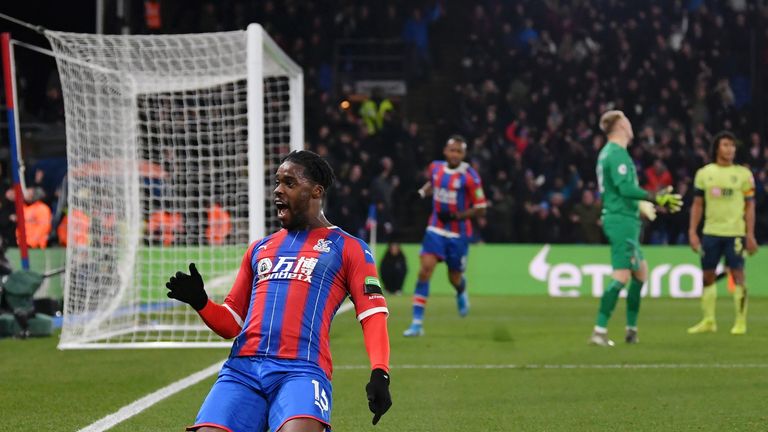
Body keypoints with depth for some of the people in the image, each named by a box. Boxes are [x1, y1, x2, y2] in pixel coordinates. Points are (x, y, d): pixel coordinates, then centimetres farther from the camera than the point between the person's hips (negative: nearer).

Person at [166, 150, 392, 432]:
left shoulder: (347, 248, 14)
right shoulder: (259, 249, 27)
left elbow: (373, 314, 3)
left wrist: (379, 373, -13)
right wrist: (200, 301, 6)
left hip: (301, 369, -4)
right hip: (242, 367, 4)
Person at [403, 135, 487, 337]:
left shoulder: (469, 177, -15)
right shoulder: (435, 167, 0)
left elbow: (480, 210, -11)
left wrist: (457, 216, -23)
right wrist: (422, 192, 5)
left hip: (458, 233, -2)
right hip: (436, 229, 3)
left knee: (454, 278, 10)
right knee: (425, 269, -16)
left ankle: (461, 292, 51)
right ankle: (417, 322, -15)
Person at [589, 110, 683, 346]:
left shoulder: (608, 152, 16)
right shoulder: (617, 154, -15)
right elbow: (626, 188, -25)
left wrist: (641, 203, 34)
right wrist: (655, 198, -24)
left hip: (618, 219, 11)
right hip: (622, 221, -11)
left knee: (641, 272, 16)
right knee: (621, 276, -13)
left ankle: (631, 329, 17)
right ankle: (599, 331, -15)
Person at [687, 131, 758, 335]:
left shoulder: (743, 174, 2)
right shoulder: (704, 173, 7)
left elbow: (749, 205, 3)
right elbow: (697, 204, 11)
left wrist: (750, 235, -3)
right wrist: (692, 232, 4)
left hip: (735, 232, -3)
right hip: (710, 232, 3)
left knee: (737, 274, -6)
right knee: (707, 276, 6)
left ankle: (741, 322, 1)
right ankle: (708, 321, 16)